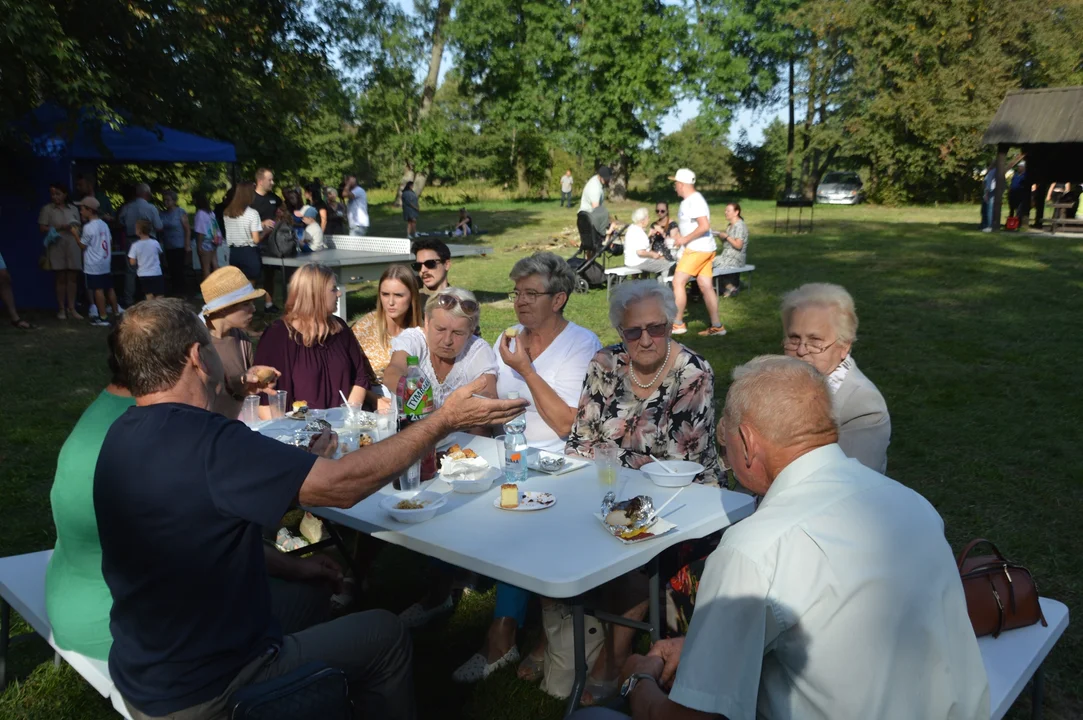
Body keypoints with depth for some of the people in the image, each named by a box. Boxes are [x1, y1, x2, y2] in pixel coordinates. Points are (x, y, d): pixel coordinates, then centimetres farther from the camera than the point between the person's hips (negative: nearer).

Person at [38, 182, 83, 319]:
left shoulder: (73, 209, 11)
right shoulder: (47, 209, 3)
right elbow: (42, 228, -1)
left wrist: (80, 245, 1)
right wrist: (59, 227, -12)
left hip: (73, 247, 2)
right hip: (57, 248, -2)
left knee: (72, 278, 1)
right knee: (61, 279, 1)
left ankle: (72, 309, 4)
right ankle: (62, 309, 7)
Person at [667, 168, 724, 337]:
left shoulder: (695, 201, -17)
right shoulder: (688, 201, 14)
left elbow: (704, 226, -26)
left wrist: (684, 239, -20)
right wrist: (678, 232, 8)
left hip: (697, 249, -10)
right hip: (703, 249, 10)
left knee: (678, 282, -8)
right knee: (706, 286, 8)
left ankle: (677, 324, -2)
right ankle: (716, 326, 10)